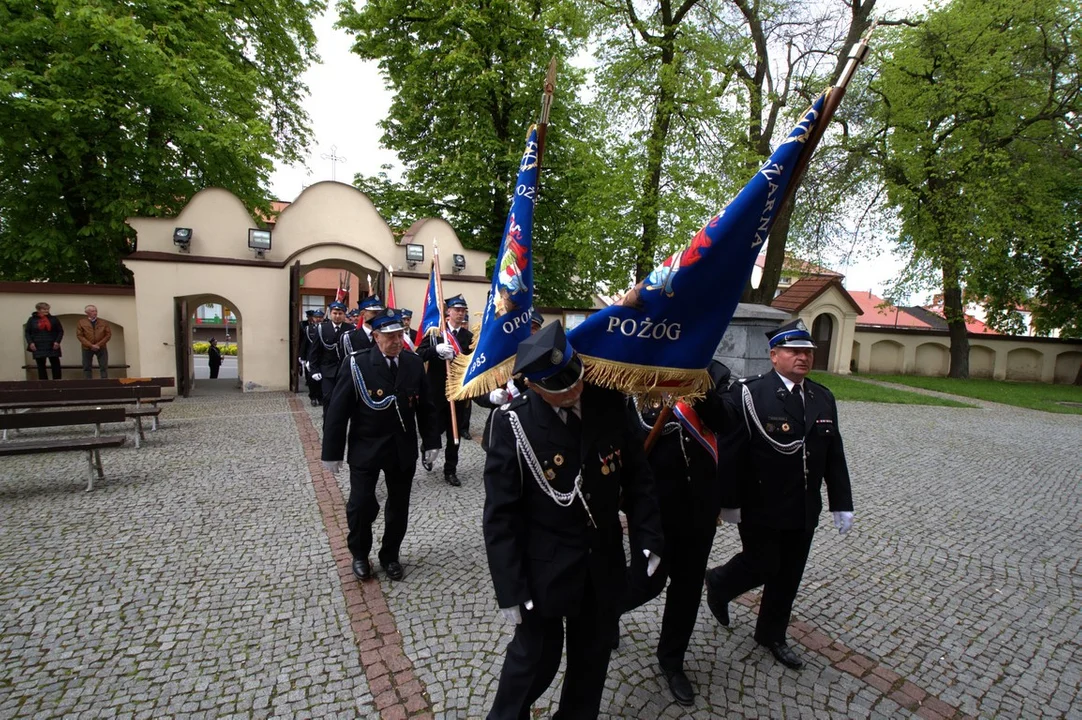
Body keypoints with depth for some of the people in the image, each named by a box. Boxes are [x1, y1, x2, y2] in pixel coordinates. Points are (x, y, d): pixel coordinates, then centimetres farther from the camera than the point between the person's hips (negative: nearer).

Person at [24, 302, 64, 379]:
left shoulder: (54, 319, 5)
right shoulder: (32, 320, 4)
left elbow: (60, 331, 6)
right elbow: (27, 332, 7)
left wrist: (57, 341, -7)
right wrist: (30, 343, -7)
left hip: (52, 347, 0)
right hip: (38, 348, 0)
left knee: (56, 365, 2)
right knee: (41, 366, 5)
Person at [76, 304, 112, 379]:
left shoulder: (103, 322, 5)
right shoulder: (81, 322, 2)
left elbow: (108, 334, 1)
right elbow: (79, 335, -4)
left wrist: (99, 345, -10)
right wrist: (90, 345, -14)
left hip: (101, 348, 0)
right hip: (87, 348, 0)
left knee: (104, 367, -1)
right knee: (87, 367, 3)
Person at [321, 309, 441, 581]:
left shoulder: (414, 363, -3)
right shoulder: (356, 364, -13)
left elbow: (425, 406, 4)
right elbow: (337, 411, -10)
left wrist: (431, 441, 2)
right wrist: (332, 452, -9)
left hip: (403, 450, 3)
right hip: (365, 448, -3)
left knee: (399, 506, 13)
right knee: (361, 504, 3)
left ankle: (390, 555, 36)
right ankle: (359, 554, 32)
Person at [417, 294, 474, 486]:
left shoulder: (468, 336, 6)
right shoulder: (435, 332, -2)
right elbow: (419, 354, -10)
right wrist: (437, 350, -26)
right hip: (437, 390, -2)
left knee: (455, 432, 8)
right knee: (436, 427, 7)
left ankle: (450, 471, 20)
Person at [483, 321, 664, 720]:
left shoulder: (611, 406, -10)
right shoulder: (514, 422, -19)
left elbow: (637, 476, 1)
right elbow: (500, 513, -15)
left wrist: (648, 535, -4)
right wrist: (509, 587, -14)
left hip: (603, 564, 4)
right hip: (544, 569, -3)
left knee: (592, 657, 22)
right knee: (535, 656, 16)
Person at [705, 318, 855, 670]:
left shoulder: (823, 398, 5)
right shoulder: (748, 394, -16)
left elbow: (834, 456, 9)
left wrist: (842, 504, 9)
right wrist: (730, 502, -13)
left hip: (804, 511, 6)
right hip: (760, 510, -6)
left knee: (788, 576, 16)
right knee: (761, 566, 5)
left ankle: (772, 635, 38)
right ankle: (719, 583, 37)